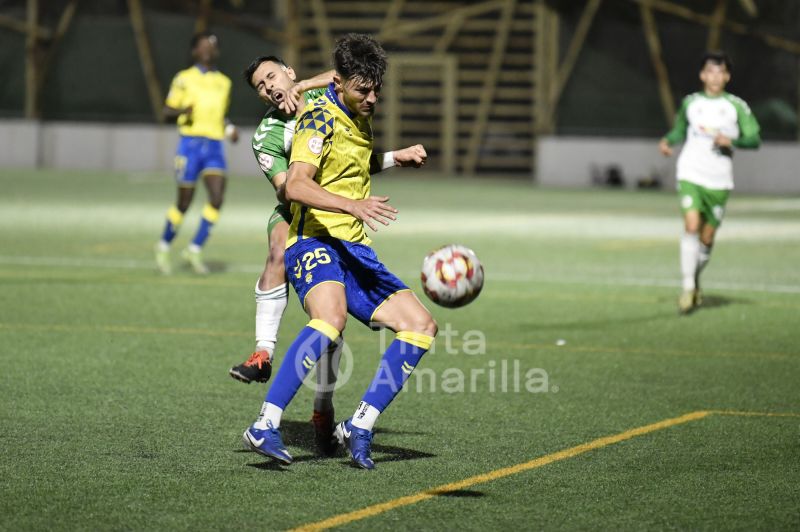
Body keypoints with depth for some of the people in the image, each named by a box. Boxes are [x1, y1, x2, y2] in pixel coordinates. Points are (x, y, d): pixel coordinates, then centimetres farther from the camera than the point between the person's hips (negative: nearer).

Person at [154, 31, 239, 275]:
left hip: (214, 146, 4)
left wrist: (229, 128, 8)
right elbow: (167, 110, 2)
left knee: (217, 197, -14)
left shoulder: (224, 82, 16)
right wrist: (183, 111, -19)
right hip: (191, 143, -4)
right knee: (184, 202, 0)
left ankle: (195, 249, -5)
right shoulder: (184, 79, 1)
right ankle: (164, 246, 21)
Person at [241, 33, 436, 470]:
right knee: (332, 317, -37)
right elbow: (296, 186, -26)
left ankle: (359, 428, -3)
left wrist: (396, 158, 28)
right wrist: (354, 205, -38)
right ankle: (265, 428, -41)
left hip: (356, 252, 9)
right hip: (315, 243, -9)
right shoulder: (320, 119, -9)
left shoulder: (359, 118, 18)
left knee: (422, 326, -2)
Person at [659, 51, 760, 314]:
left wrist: (732, 141, -16)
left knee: (708, 236, 6)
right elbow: (679, 130, 23)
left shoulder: (736, 106, 3)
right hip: (690, 174, 0)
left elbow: (754, 139, 2)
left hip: (719, 180, 0)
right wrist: (667, 140, 3)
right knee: (691, 226, -19)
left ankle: (696, 279, 32)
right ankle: (688, 287, -17)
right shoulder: (690, 102, 8)